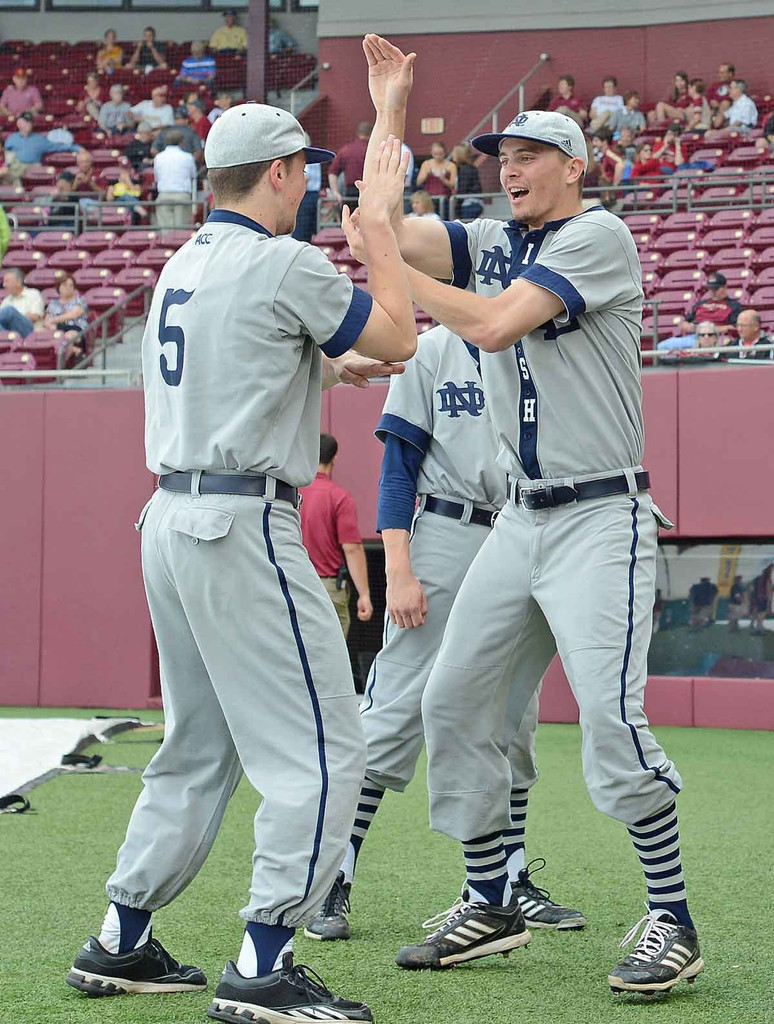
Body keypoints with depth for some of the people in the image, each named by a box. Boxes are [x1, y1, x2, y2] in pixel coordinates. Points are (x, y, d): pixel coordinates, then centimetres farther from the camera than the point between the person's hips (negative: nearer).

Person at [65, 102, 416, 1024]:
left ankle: (121, 944, 21)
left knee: (199, 749, 18)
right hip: (242, 526, -9)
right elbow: (397, 336, -3)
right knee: (320, 748, -6)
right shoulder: (284, 263, -11)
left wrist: (328, 368, 30)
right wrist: (377, 220, 6)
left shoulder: (181, 267, 15)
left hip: (169, 522, 9)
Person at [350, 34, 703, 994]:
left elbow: (496, 325, -21)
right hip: (519, 518, 8)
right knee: (452, 700, 6)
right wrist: (390, 111, 4)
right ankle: (489, 906, 17)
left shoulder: (597, 235, -10)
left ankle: (673, 923, -7)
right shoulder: (491, 241, 13)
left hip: (600, 519, -8)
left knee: (610, 714, -17)